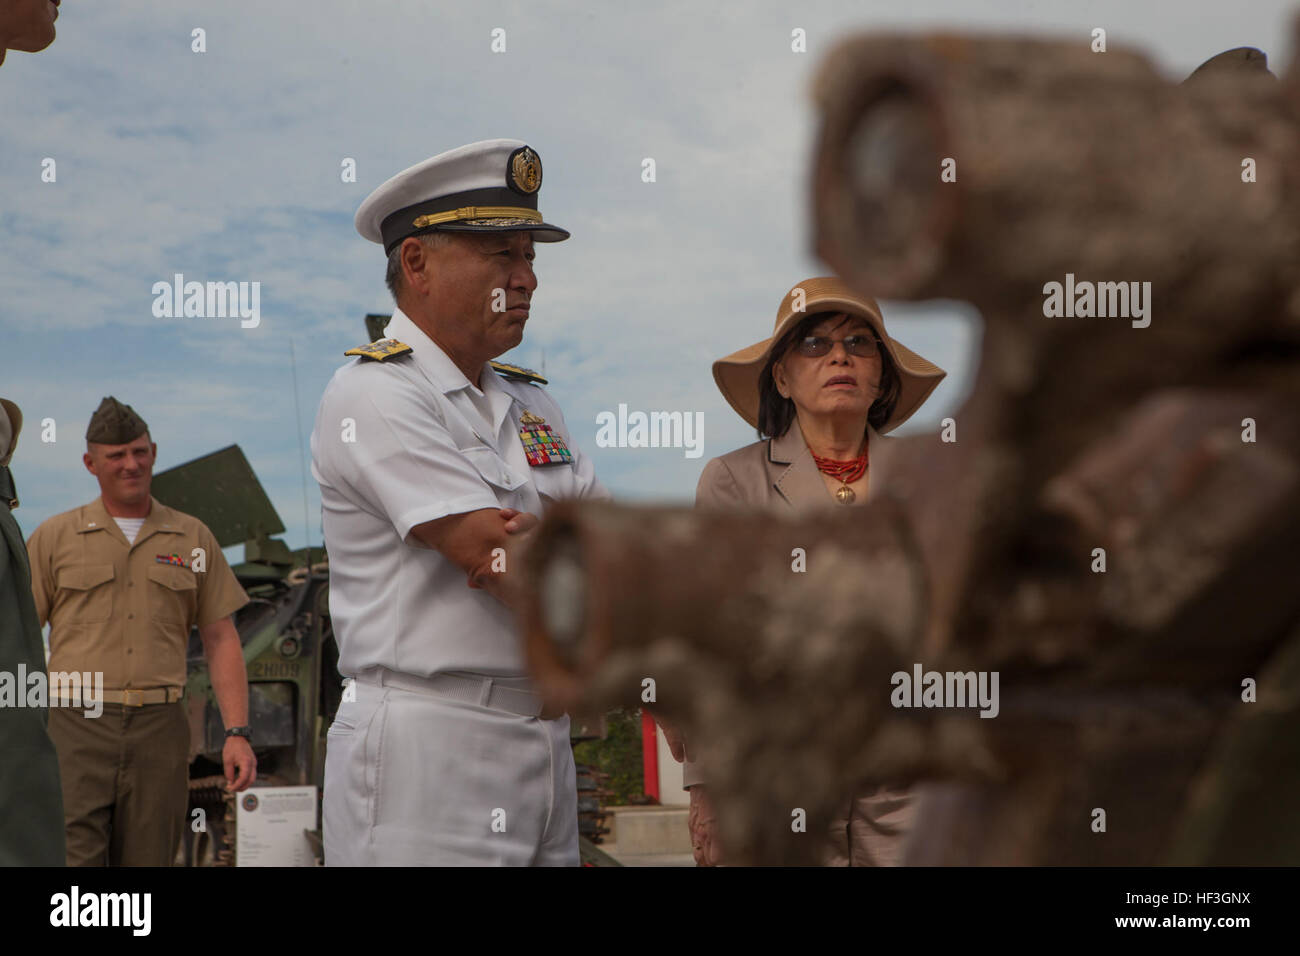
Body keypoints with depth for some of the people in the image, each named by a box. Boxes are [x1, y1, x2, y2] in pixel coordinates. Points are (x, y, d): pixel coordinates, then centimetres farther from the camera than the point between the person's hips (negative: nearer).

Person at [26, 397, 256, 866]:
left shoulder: (193, 538, 9)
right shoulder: (54, 538, 5)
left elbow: (221, 639, 8)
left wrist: (237, 734, -2)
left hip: (158, 733, 2)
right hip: (76, 727, -2)